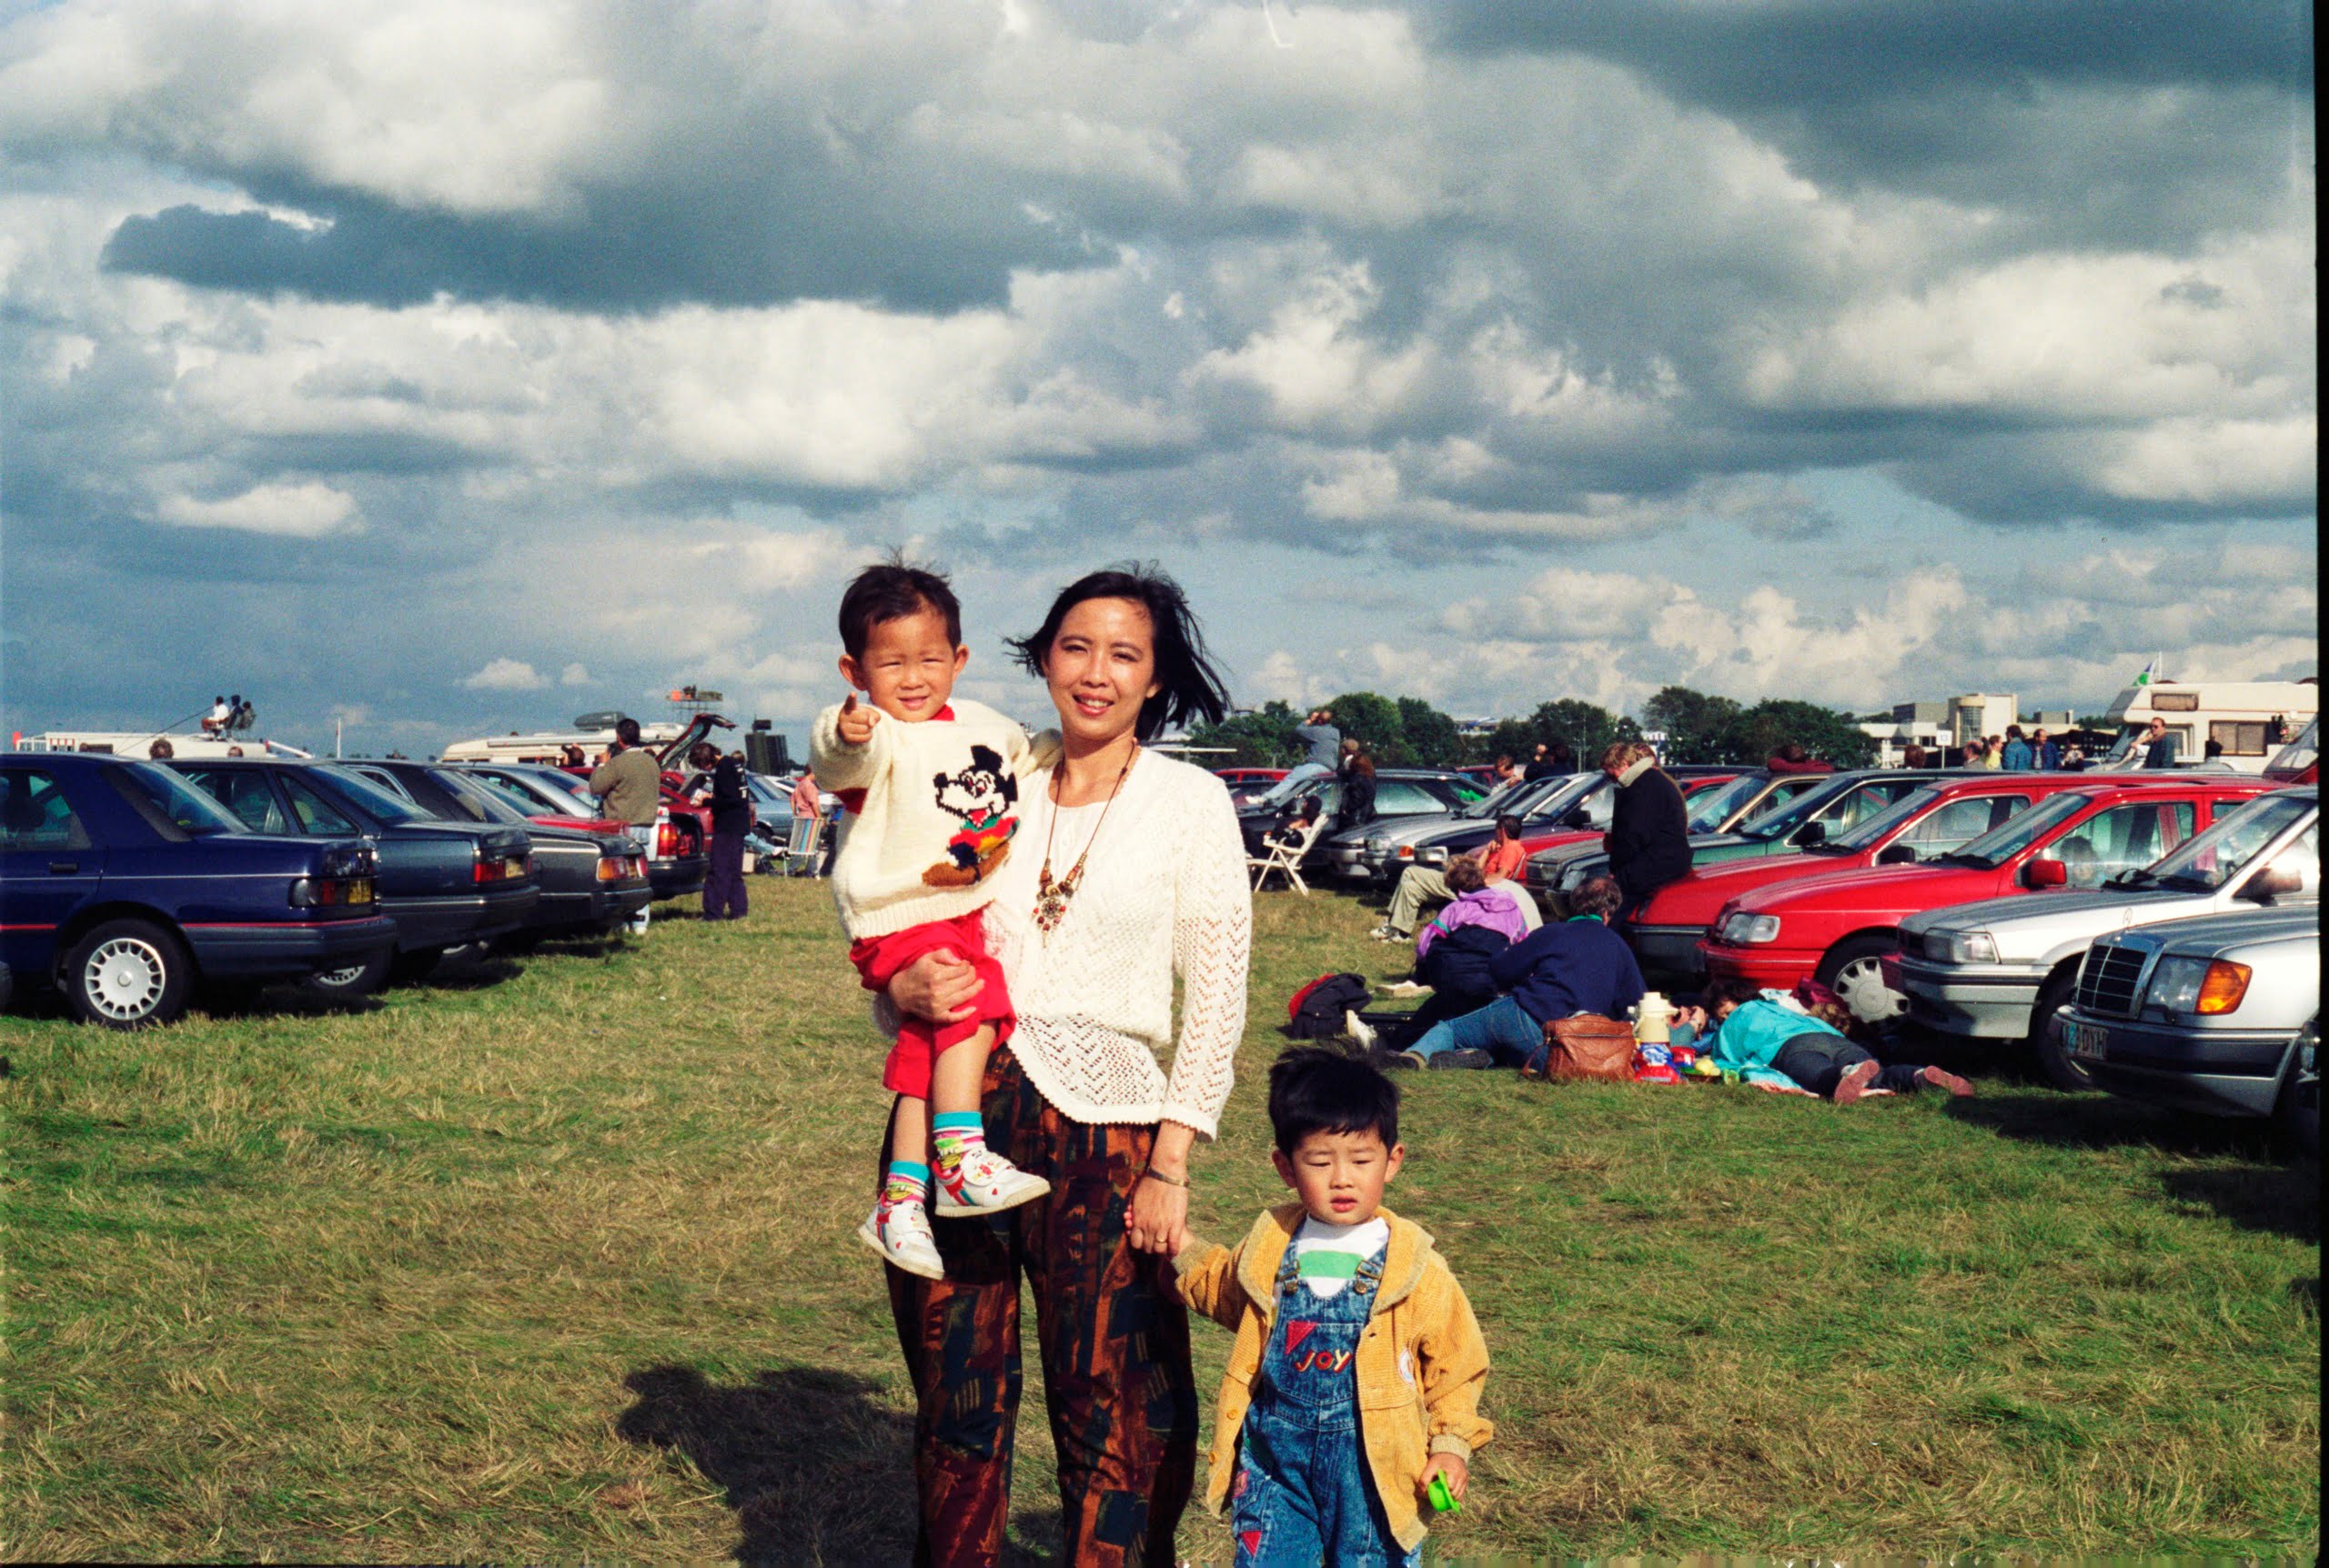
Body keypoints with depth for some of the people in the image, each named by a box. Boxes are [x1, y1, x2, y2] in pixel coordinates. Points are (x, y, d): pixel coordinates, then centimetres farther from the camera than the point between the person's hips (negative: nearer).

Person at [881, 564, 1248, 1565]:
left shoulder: (1190, 803, 2)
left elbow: (1215, 999, -1)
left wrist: (1170, 1165, -8)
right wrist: (905, 989, -8)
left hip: (1103, 1132, -3)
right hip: (957, 1117, 3)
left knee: (1114, 1416, 1)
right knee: (956, 1400, 9)